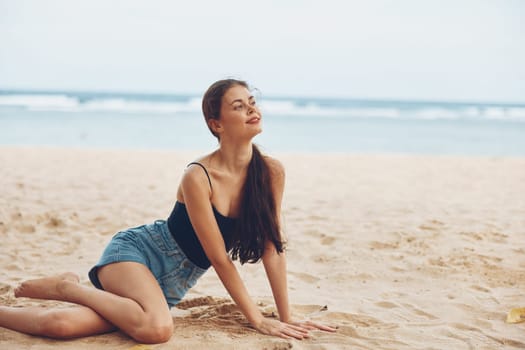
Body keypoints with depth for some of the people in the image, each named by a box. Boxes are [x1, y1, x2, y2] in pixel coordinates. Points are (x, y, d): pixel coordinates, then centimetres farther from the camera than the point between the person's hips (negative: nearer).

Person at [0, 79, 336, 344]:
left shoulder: (272, 172, -7)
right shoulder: (198, 177, -22)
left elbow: (272, 247, -1)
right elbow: (220, 258, -18)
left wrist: (286, 316, -3)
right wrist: (258, 320, -14)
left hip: (170, 286, 4)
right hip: (137, 250, -4)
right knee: (157, 328, -36)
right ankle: (68, 288, -8)